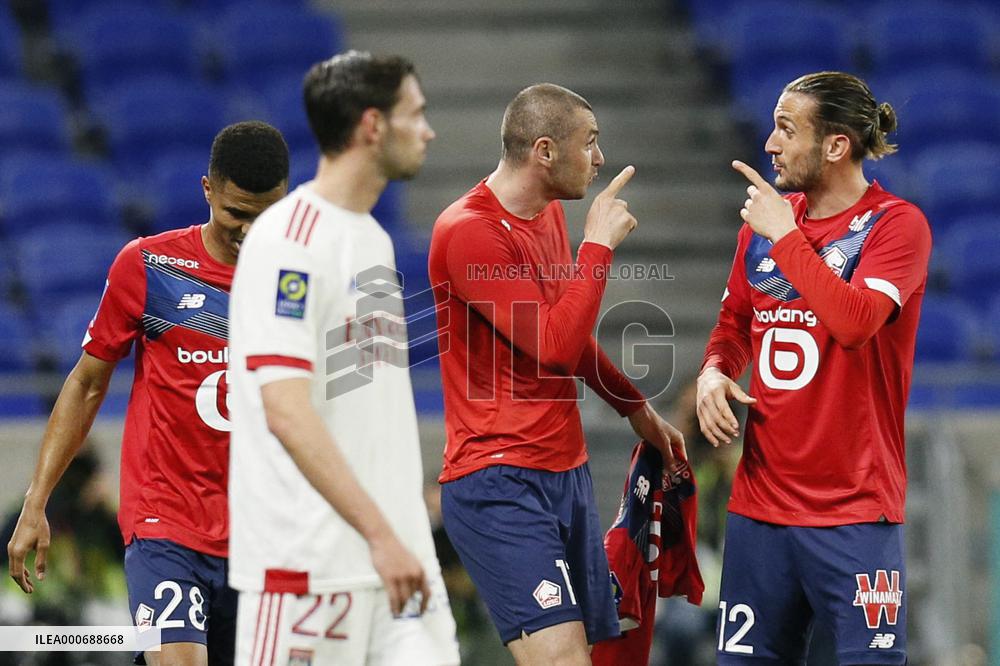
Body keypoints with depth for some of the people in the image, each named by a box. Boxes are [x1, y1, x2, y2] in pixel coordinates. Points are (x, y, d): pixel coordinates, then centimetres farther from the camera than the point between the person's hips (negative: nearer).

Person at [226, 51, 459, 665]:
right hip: (309, 561, -8)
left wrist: (407, 533, 19)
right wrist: (379, 534, -23)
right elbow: (286, 412, -20)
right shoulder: (288, 241, -12)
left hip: (395, 548, 8)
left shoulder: (374, 239, 17)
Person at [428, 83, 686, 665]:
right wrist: (599, 244, -15)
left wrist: (636, 408, 34)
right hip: (500, 485, -9)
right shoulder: (469, 231, -16)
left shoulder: (549, 213, 13)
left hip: (567, 472, 9)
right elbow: (556, 349, -21)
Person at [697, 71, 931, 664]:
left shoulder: (896, 224, -8)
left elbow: (854, 322, -24)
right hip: (759, 500, 6)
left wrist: (786, 236, -16)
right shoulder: (764, 220, 11)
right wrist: (714, 372, 2)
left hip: (855, 511, -6)